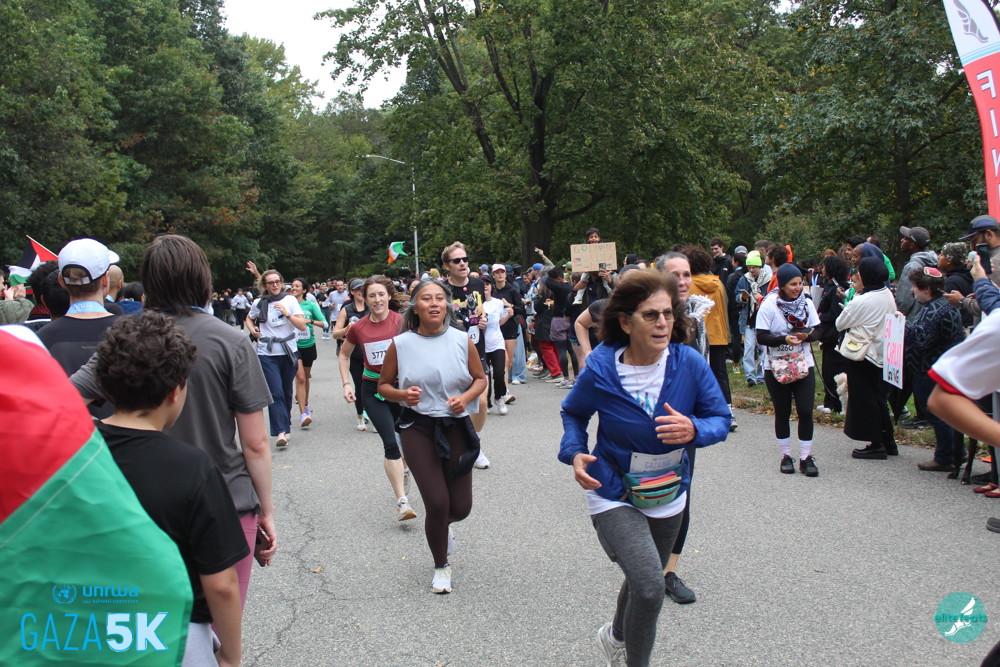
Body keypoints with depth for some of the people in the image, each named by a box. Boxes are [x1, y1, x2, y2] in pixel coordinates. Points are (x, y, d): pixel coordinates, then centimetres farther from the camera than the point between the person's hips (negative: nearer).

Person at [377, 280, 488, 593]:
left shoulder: (462, 340, -3)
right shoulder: (400, 344, -6)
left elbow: (480, 379, 8)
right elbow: (383, 385, 5)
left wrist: (466, 397, -12)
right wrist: (403, 395, -17)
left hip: (456, 427, 2)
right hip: (418, 428, -2)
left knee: (460, 507, 4)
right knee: (437, 503, -8)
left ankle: (442, 525, 45)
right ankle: (441, 567, 20)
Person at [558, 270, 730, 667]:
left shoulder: (689, 363, -17)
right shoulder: (601, 369, -20)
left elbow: (721, 419, -8)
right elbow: (573, 413, -1)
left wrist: (694, 429, -30)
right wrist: (574, 453, -19)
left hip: (668, 496, 4)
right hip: (614, 496, -4)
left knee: (645, 582, 25)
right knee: (649, 587, -22)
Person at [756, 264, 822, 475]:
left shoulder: (807, 303, 2)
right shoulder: (769, 305, -9)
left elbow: (817, 331, 5)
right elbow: (761, 337, -13)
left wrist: (806, 335, -17)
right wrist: (784, 339, -27)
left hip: (804, 365, 2)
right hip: (776, 367, -2)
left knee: (806, 411, -4)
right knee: (782, 413, 7)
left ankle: (806, 457, 7)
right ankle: (786, 456, 20)